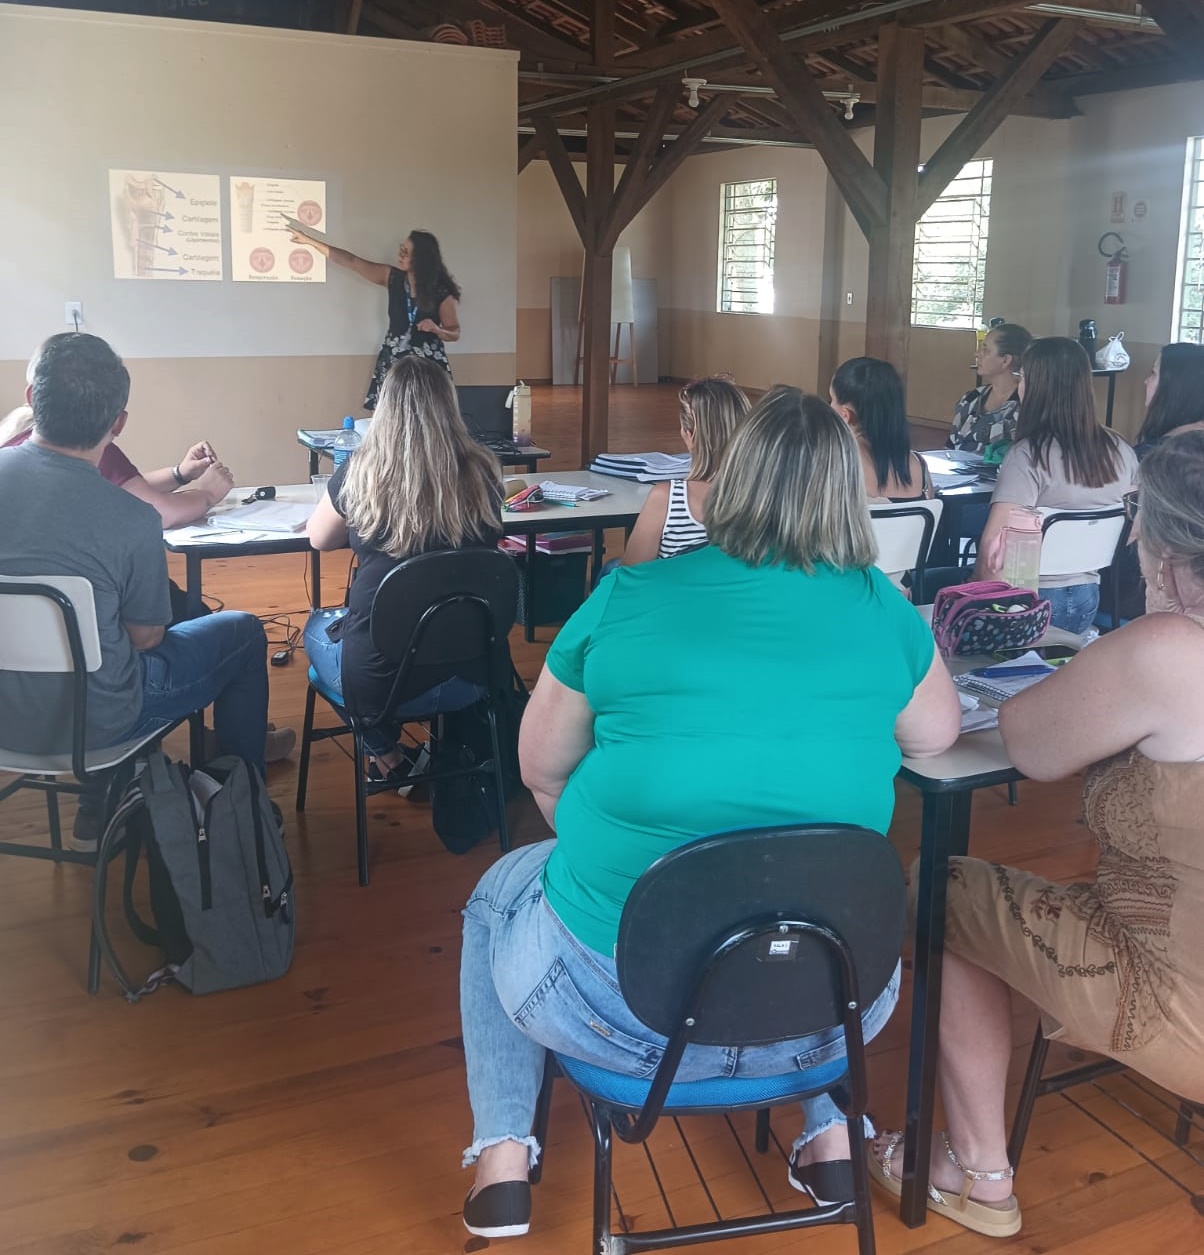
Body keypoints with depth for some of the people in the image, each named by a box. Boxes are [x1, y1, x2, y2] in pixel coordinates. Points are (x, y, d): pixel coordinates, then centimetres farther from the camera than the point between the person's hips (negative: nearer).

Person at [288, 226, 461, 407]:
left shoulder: (443, 292, -9)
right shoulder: (392, 277, 1)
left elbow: (455, 333, -2)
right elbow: (351, 261, 4)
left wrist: (436, 329, -25)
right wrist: (309, 241, 5)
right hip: (393, 361, 4)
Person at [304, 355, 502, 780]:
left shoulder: (362, 470, -10)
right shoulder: (481, 471, -6)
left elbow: (318, 538, 9)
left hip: (375, 681, -2)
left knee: (317, 625, 32)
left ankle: (385, 750, 26)